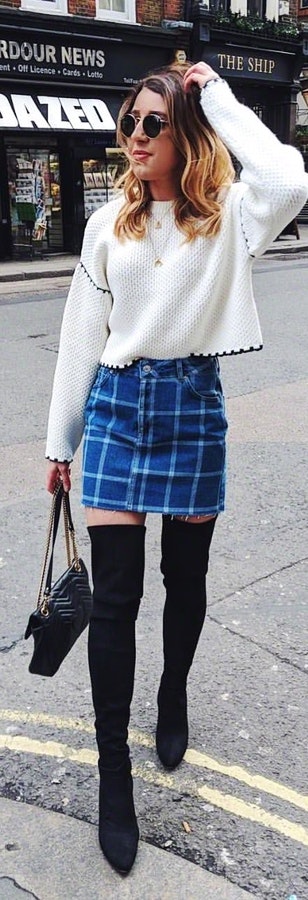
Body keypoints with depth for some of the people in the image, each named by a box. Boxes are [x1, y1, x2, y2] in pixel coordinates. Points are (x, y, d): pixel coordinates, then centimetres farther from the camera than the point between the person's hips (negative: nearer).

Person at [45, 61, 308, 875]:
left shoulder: (227, 216, -3)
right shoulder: (108, 224, 4)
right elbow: (82, 337, 7)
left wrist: (218, 98, -14)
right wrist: (60, 441, 8)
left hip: (194, 409, -1)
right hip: (117, 408, 1)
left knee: (185, 577, 14)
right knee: (114, 596, -1)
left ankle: (173, 695, 43)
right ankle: (113, 770, 12)